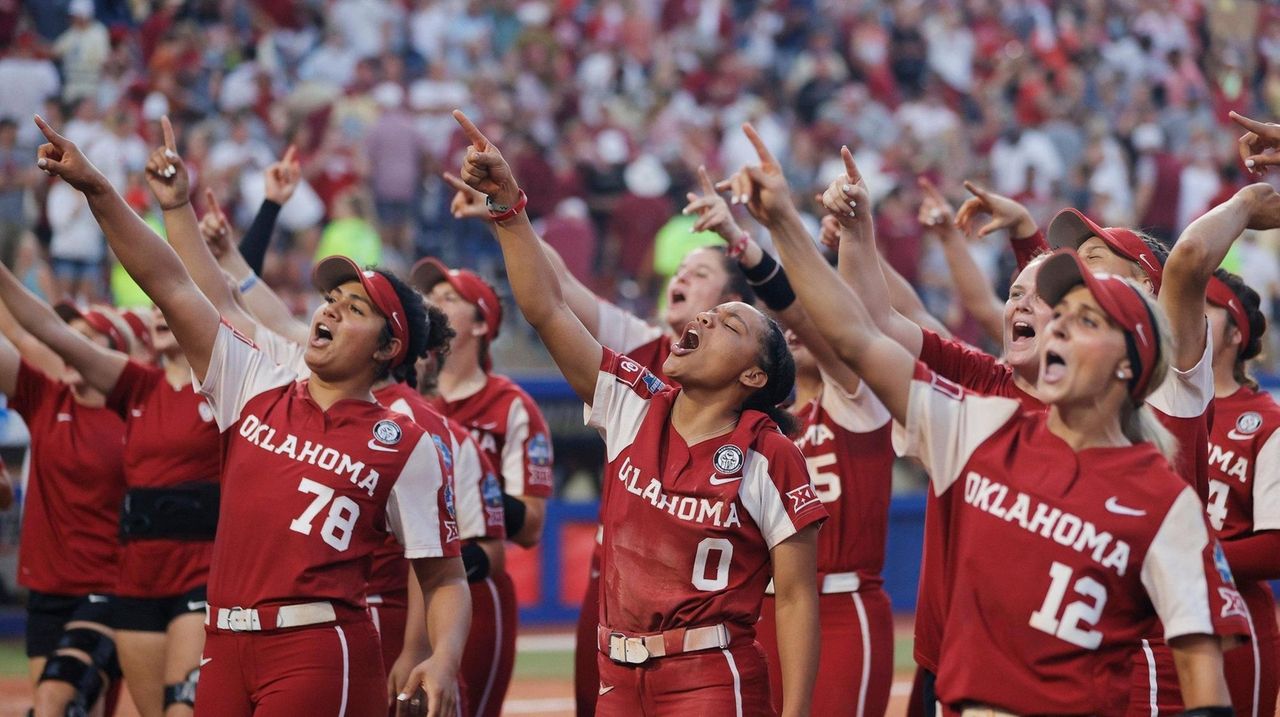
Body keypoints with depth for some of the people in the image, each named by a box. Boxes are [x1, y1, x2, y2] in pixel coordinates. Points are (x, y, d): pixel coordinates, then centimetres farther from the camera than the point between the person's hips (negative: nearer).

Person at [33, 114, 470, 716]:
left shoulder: (406, 446, 2)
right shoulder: (256, 392, 13)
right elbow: (171, 286, 9)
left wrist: (444, 664, -16)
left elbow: (446, 580, 3)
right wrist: (96, 190, 2)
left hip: (320, 654, -5)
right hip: (225, 648, 5)